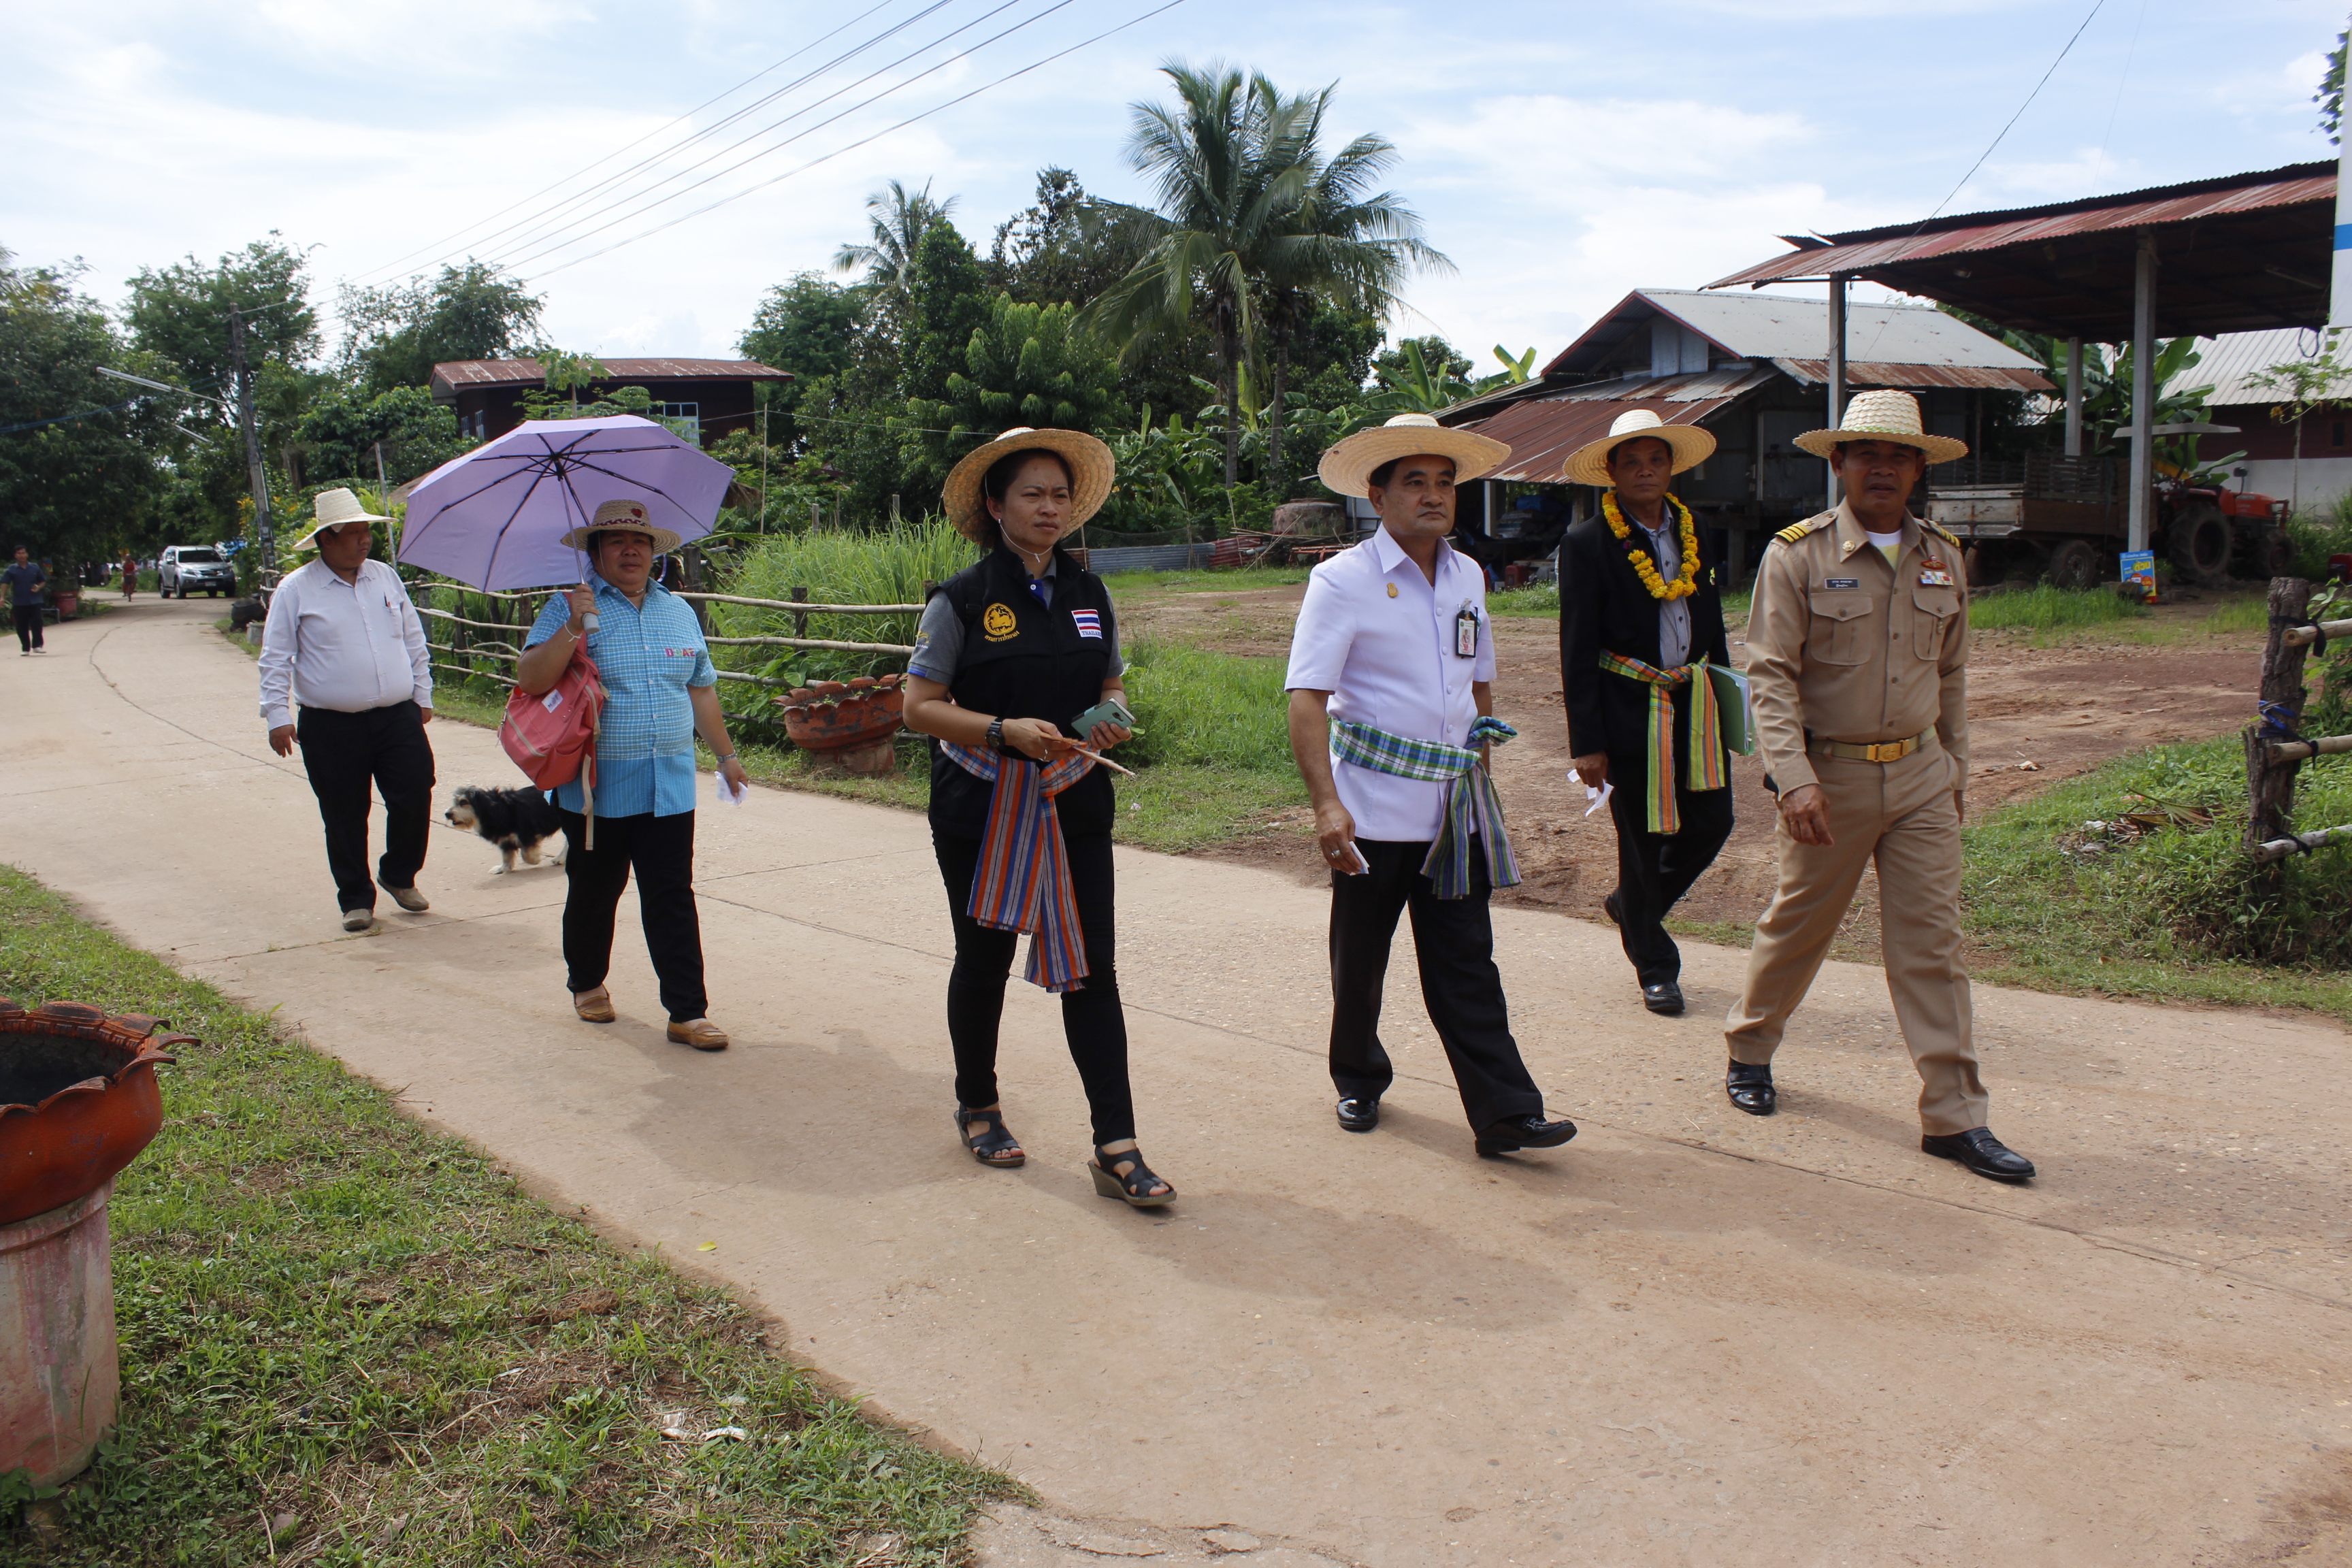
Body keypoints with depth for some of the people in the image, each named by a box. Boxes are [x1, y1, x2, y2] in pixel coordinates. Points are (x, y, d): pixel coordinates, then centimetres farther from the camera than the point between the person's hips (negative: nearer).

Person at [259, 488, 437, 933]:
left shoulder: (386, 577, 10)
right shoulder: (296, 590, -2)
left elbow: (414, 640, 18)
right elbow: (275, 659, -1)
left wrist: (423, 694, 18)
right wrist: (277, 715, -7)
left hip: (398, 717, 3)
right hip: (331, 726, -3)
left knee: (415, 797, 0)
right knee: (345, 817, 4)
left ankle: (400, 876, 24)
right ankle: (356, 899, 18)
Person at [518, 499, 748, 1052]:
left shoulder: (678, 611, 13)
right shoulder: (569, 608, -2)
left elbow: (701, 690, 20)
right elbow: (529, 680, -13)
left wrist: (725, 755, 21)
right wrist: (573, 629, -23)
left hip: (669, 789, 3)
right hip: (596, 789, -2)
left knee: (673, 900, 0)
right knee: (593, 893, 12)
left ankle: (688, 1011, 3)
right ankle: (587, 984, 34)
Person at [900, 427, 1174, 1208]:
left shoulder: (1089, 593, 7)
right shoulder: (961, 600, -6)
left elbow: (1112, 684, 17)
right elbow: (920, 707, -8)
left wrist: (1112, 718, -6)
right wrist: (1006, 731, -22)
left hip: (1073, 807, 3)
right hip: (982, 813, -3)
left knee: (1091, 969, -2)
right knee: (983, 961, 13)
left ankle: (1116, 1149, 1)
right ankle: (977, 1106, 36)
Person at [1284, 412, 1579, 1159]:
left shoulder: (1467, 576, 10)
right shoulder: (1344, 580, -8)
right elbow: (1306, 699, -15)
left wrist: (1482, 741, 15)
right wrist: (1326, 803, -24)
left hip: (1455, 810, 4)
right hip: (1374, 808, -4)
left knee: (1466, 963, 3)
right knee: (1360, 959, 10)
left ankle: (1504, 1113, 4)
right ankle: (1359, 1082, 31)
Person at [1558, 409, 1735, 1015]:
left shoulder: (1693, 531, 9)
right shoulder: (1587, 545, -8)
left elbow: (1712, 624, 17)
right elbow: (1577, 652, -10)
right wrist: (1587, 742, -13)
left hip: (1694, 704, 6)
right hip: (1631, 709, -5)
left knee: (1712, 822, 8)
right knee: (1642, 839, 4)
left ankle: (1631, 906, 34)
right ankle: (1655, 966, 22)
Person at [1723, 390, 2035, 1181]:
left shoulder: (1941, 558, 8)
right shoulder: (1798, 554, -7)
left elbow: (1951, 672, 17)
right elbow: (1771, 674, -12)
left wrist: (1955, 767, 17)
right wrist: (1794, 780, -21)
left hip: (1921, 776, 4)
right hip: (1831, 776, -3)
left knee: (1931, 942, 2)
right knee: (1798, 925, 10)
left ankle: (1954, 1115, 6)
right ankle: (1749, 1049, 34)